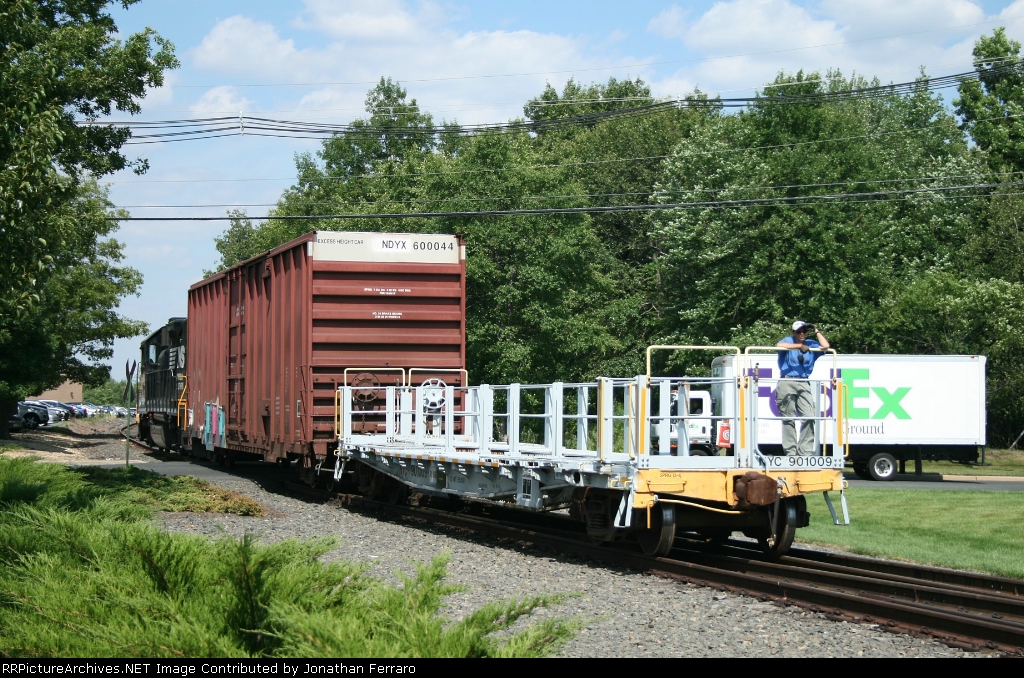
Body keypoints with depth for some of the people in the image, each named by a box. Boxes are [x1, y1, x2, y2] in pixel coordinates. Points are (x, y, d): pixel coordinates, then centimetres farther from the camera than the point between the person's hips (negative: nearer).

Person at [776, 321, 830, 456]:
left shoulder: (811, 344, 17)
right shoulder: (788, 341, 5)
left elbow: (825, 346, 5)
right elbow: (779, 345, -17)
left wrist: (816, 332, 11)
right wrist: (799, 346, -13)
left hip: (804, 384, 4)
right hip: (787, 382, -4)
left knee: (809, 417, -7)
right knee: (788, 418, -1)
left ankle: (806, 450, -3)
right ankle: (790, 451, 1)